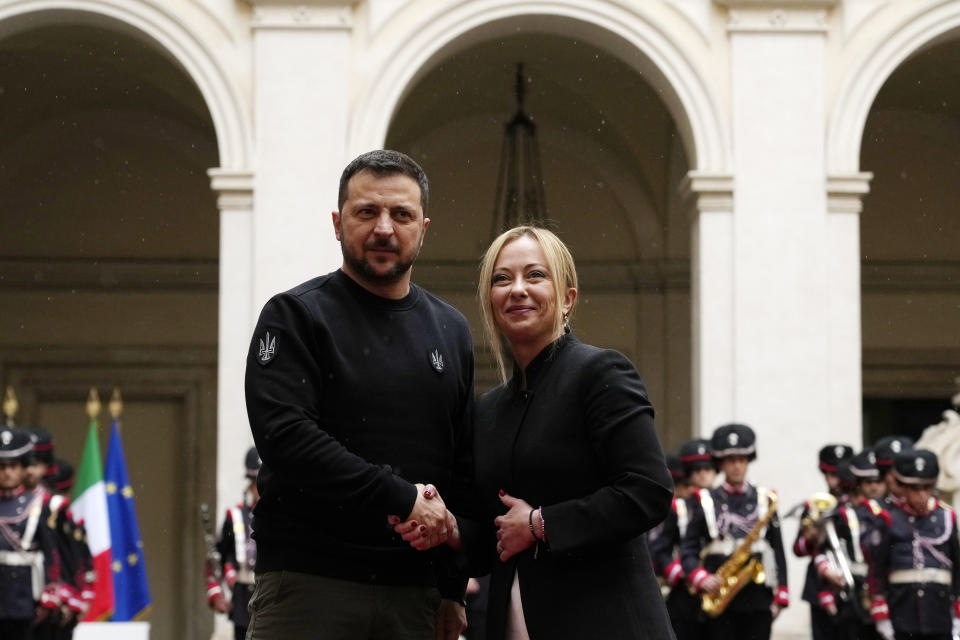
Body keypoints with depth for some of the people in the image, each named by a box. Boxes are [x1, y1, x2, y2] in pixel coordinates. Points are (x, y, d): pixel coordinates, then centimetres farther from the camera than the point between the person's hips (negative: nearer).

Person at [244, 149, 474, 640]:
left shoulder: (450, 331, 15)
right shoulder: (294, 316, 0)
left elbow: (464, 469, 16)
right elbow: (284, 435, -14)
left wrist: (453, 587, 10)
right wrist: (401, 498, -15)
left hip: (413, 591, 4)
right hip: (307, 585, -4)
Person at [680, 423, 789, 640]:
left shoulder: (765, 500, 10)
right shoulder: (705, 502, 6)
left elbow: (778, 550, 10)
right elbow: (688, 550, 4)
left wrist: (780, 596, 3)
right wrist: (702, 579, -14)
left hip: (758, 600, 1)